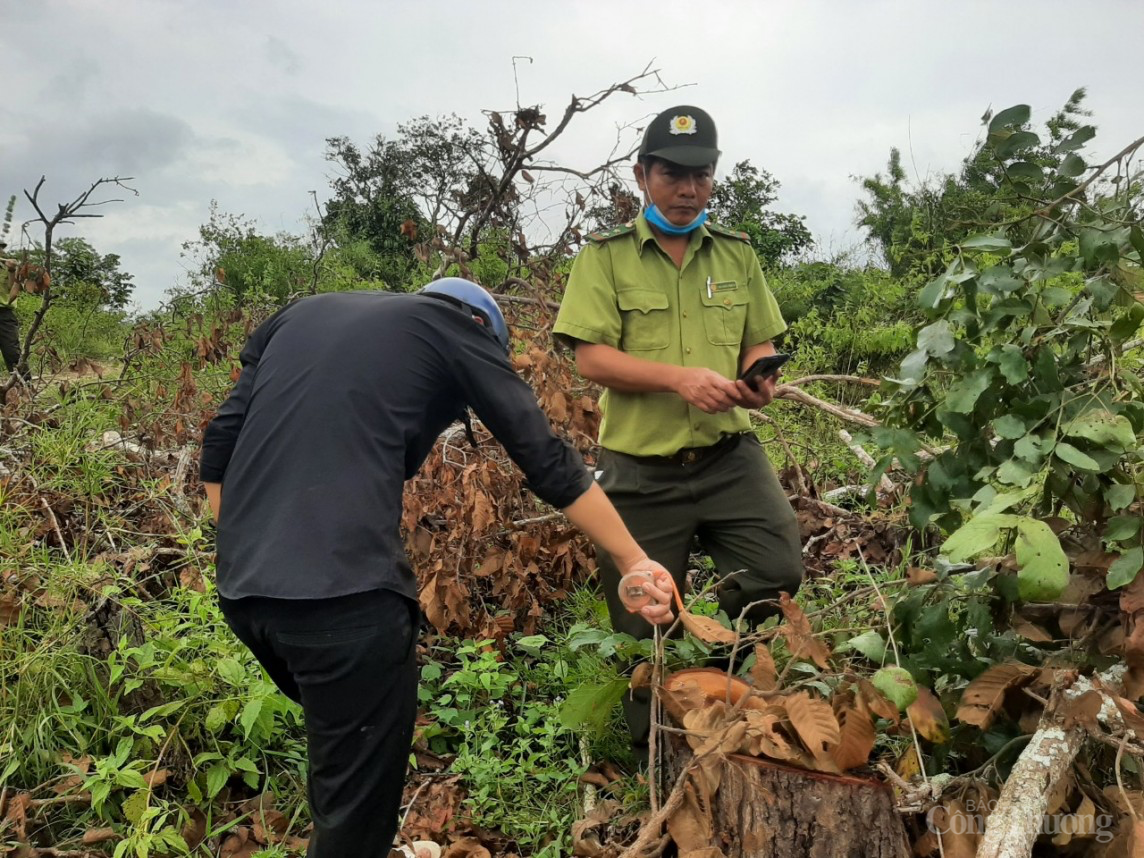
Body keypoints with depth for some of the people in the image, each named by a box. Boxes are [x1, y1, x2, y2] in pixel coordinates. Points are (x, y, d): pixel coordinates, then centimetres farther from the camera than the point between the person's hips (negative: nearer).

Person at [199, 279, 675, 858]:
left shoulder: (298, 315, 24)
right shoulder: (454, 329, 10)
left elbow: (218, 447, 18)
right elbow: (548, 462, 8)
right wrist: (633, 561, 15)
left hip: (240, 588, 7)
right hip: (342, 592, -7)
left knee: (340, 740, 28)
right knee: (358, 807, 7)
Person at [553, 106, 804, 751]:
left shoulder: (737, 254, 11)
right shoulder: (605, 256, -2)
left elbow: (761, 343, 13)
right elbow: (592, 358, -11)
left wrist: (759, 378, -11)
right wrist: (678, 377, -24)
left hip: (729, 455, 3)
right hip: (640, 468, -2)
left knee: (779, 571, -16)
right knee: (645, 624, 8)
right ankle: (654, 754, 34)